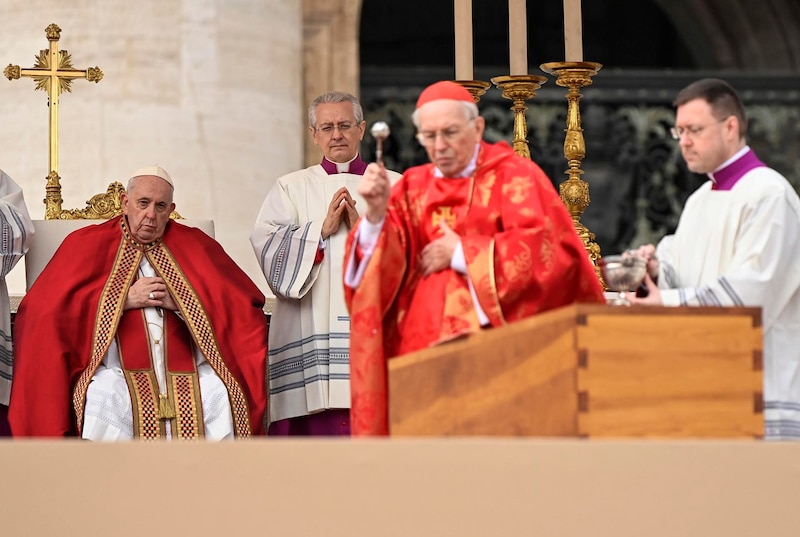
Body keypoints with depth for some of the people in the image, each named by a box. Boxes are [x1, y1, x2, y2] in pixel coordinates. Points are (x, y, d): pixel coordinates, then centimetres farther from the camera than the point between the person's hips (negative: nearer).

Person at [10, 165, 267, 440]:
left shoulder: (194, 245, 18)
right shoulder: (89, 244, 13)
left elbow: (242, 305, 9)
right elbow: (46, 307, 0)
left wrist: (180, 303, -6)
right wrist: (124, 299, -6)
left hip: (185, 367, 2)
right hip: (116, 368, -2)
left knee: (220, 395, -29)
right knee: (102, 397, -35)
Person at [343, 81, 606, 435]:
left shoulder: (513, 176, 4)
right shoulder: (413, 188, 14)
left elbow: (545, 250, -10)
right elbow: (379, 268, 4)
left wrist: (460, 253, -7)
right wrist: (376, 214, -15)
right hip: (423, 348, 3)